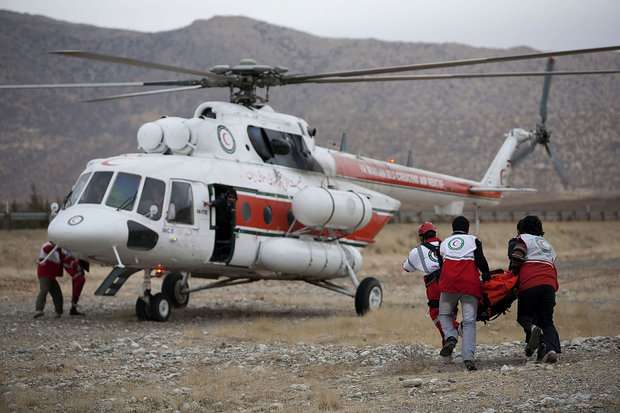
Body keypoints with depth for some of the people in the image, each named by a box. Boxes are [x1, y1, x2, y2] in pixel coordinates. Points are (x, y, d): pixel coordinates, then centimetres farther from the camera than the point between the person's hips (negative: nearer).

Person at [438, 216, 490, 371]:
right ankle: (468, 357, -14)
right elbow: (481, 261, 2)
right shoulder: (473, 240, 13)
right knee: (469, 322, -1)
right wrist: (487, 275, 14)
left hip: (449, 283, 1)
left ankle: (451, 337, -8)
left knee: (444, 314, 21)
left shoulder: (444, 243, 23)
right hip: (470, 285, -1)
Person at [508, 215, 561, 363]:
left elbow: (517, 257, -6)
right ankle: (551, 348, -14)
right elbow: (553, 267, 24)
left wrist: (513, 273, 8)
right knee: (547, 321, 10)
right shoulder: (547, 244, 33)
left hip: (529, 284, -5)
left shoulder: (522, 239, 13)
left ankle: (532, 328, -23)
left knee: (523, 315, 10)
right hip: (550, 284, 5)